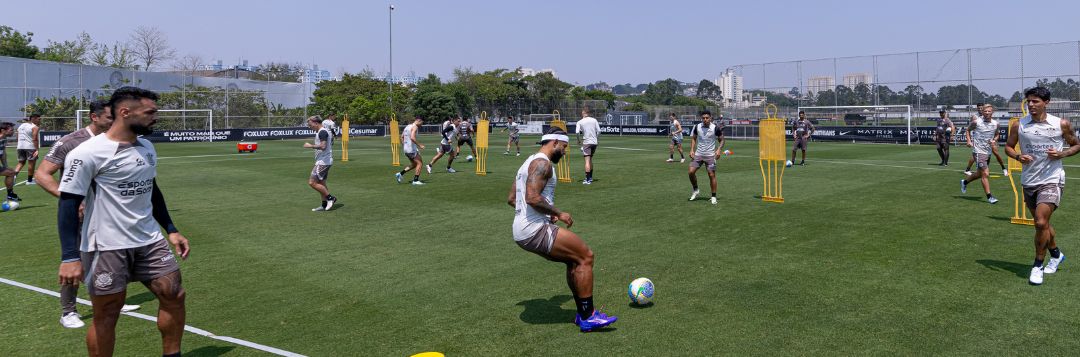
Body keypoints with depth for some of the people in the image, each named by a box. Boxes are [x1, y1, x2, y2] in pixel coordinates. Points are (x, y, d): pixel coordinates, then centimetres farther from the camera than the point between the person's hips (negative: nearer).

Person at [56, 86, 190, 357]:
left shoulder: (147, 147, 8)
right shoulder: (88, 153, -14)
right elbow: (68, 204, -14)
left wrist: (171, 230, 18)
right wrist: (69, 257, -20)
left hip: (150, 241, 6)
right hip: (106, 248, -6)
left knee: (174, 295, 4)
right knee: (106, 316, 3)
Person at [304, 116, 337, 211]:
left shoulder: (322, 132, -16)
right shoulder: (325, 131, 16)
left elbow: (323, 146, -27)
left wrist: (310, 146, -18)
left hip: (323, 162, -11)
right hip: (326, 161, 11)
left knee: (312, 182, -10)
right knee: (321, 183, 14)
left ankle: (330, 198, -5)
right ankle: (324, 205, 17)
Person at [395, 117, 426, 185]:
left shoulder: (407, 126, 17)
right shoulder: (415, 127, -11)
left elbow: (402, 137, 20)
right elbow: (412, 137, -25)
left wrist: (403, 146, 24)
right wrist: (419, 145, -20)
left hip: (406, 149, 9)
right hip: (411, 149, -9)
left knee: (415, 164, 18)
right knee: (420, 163, -3)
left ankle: (400, 174, 11)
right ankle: (415, 180, -6)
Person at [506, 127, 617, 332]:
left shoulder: (529, 162, 21)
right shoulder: (542, 162, -11)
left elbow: (511, 199, 24)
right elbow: (532, 198, -24)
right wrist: (558, 213, -12)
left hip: (522, 232, 11)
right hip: (534, 231, -11)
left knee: (574, 260, 19)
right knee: (585, 256, -6)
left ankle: (582, 313, 22)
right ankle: (588, 318, -1)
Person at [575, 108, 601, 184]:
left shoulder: (579, 122, -5)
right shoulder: (594, 120, 5)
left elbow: (577, 132, -16)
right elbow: (598, 131, 2)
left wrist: (579, 140, 0)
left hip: (586, 143, -4)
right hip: (594, 142, 4)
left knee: (587, 161, -6)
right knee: (590, 160, 19)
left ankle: (588, 180, -12)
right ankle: (590, 177, 29)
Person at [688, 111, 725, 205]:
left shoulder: (716, 128, -8)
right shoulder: (697, 127, 0)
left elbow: (721, 140, 1)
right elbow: (693, 138, 14)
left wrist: (718, 149, -15)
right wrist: (692, 150, 2)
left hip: (710, 155, -3)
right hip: (698, 154, 3)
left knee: (712, 175, -3)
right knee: (691, 172, -8)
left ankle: (713, 197, 8)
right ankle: (695, 190, 16)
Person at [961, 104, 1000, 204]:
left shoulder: (995, 123, 3)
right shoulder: (976, 122, -9)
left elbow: (996, 135, 18)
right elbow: (968, 130, 8)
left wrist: (994, 140, -3)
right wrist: (969, 141, -6)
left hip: (988, 151, 6)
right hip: (978, 151, -6)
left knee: (980, 174, 19)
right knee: (985, 174, -11)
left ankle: (964, 182, 44)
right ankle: (989, 197, -5)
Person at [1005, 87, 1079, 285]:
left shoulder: (1061, 124, -4)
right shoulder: (1019, 125, 1)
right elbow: (1008, 146, 11)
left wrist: (1061, 154, -11)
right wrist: (1018, 156, -10)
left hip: (1051, 180, -4)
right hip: (1028, 181, 4)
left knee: (1041, 222, -15)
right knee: (1041, 223, 17)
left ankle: (1038, 265, 0)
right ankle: (1055, 254, 42)